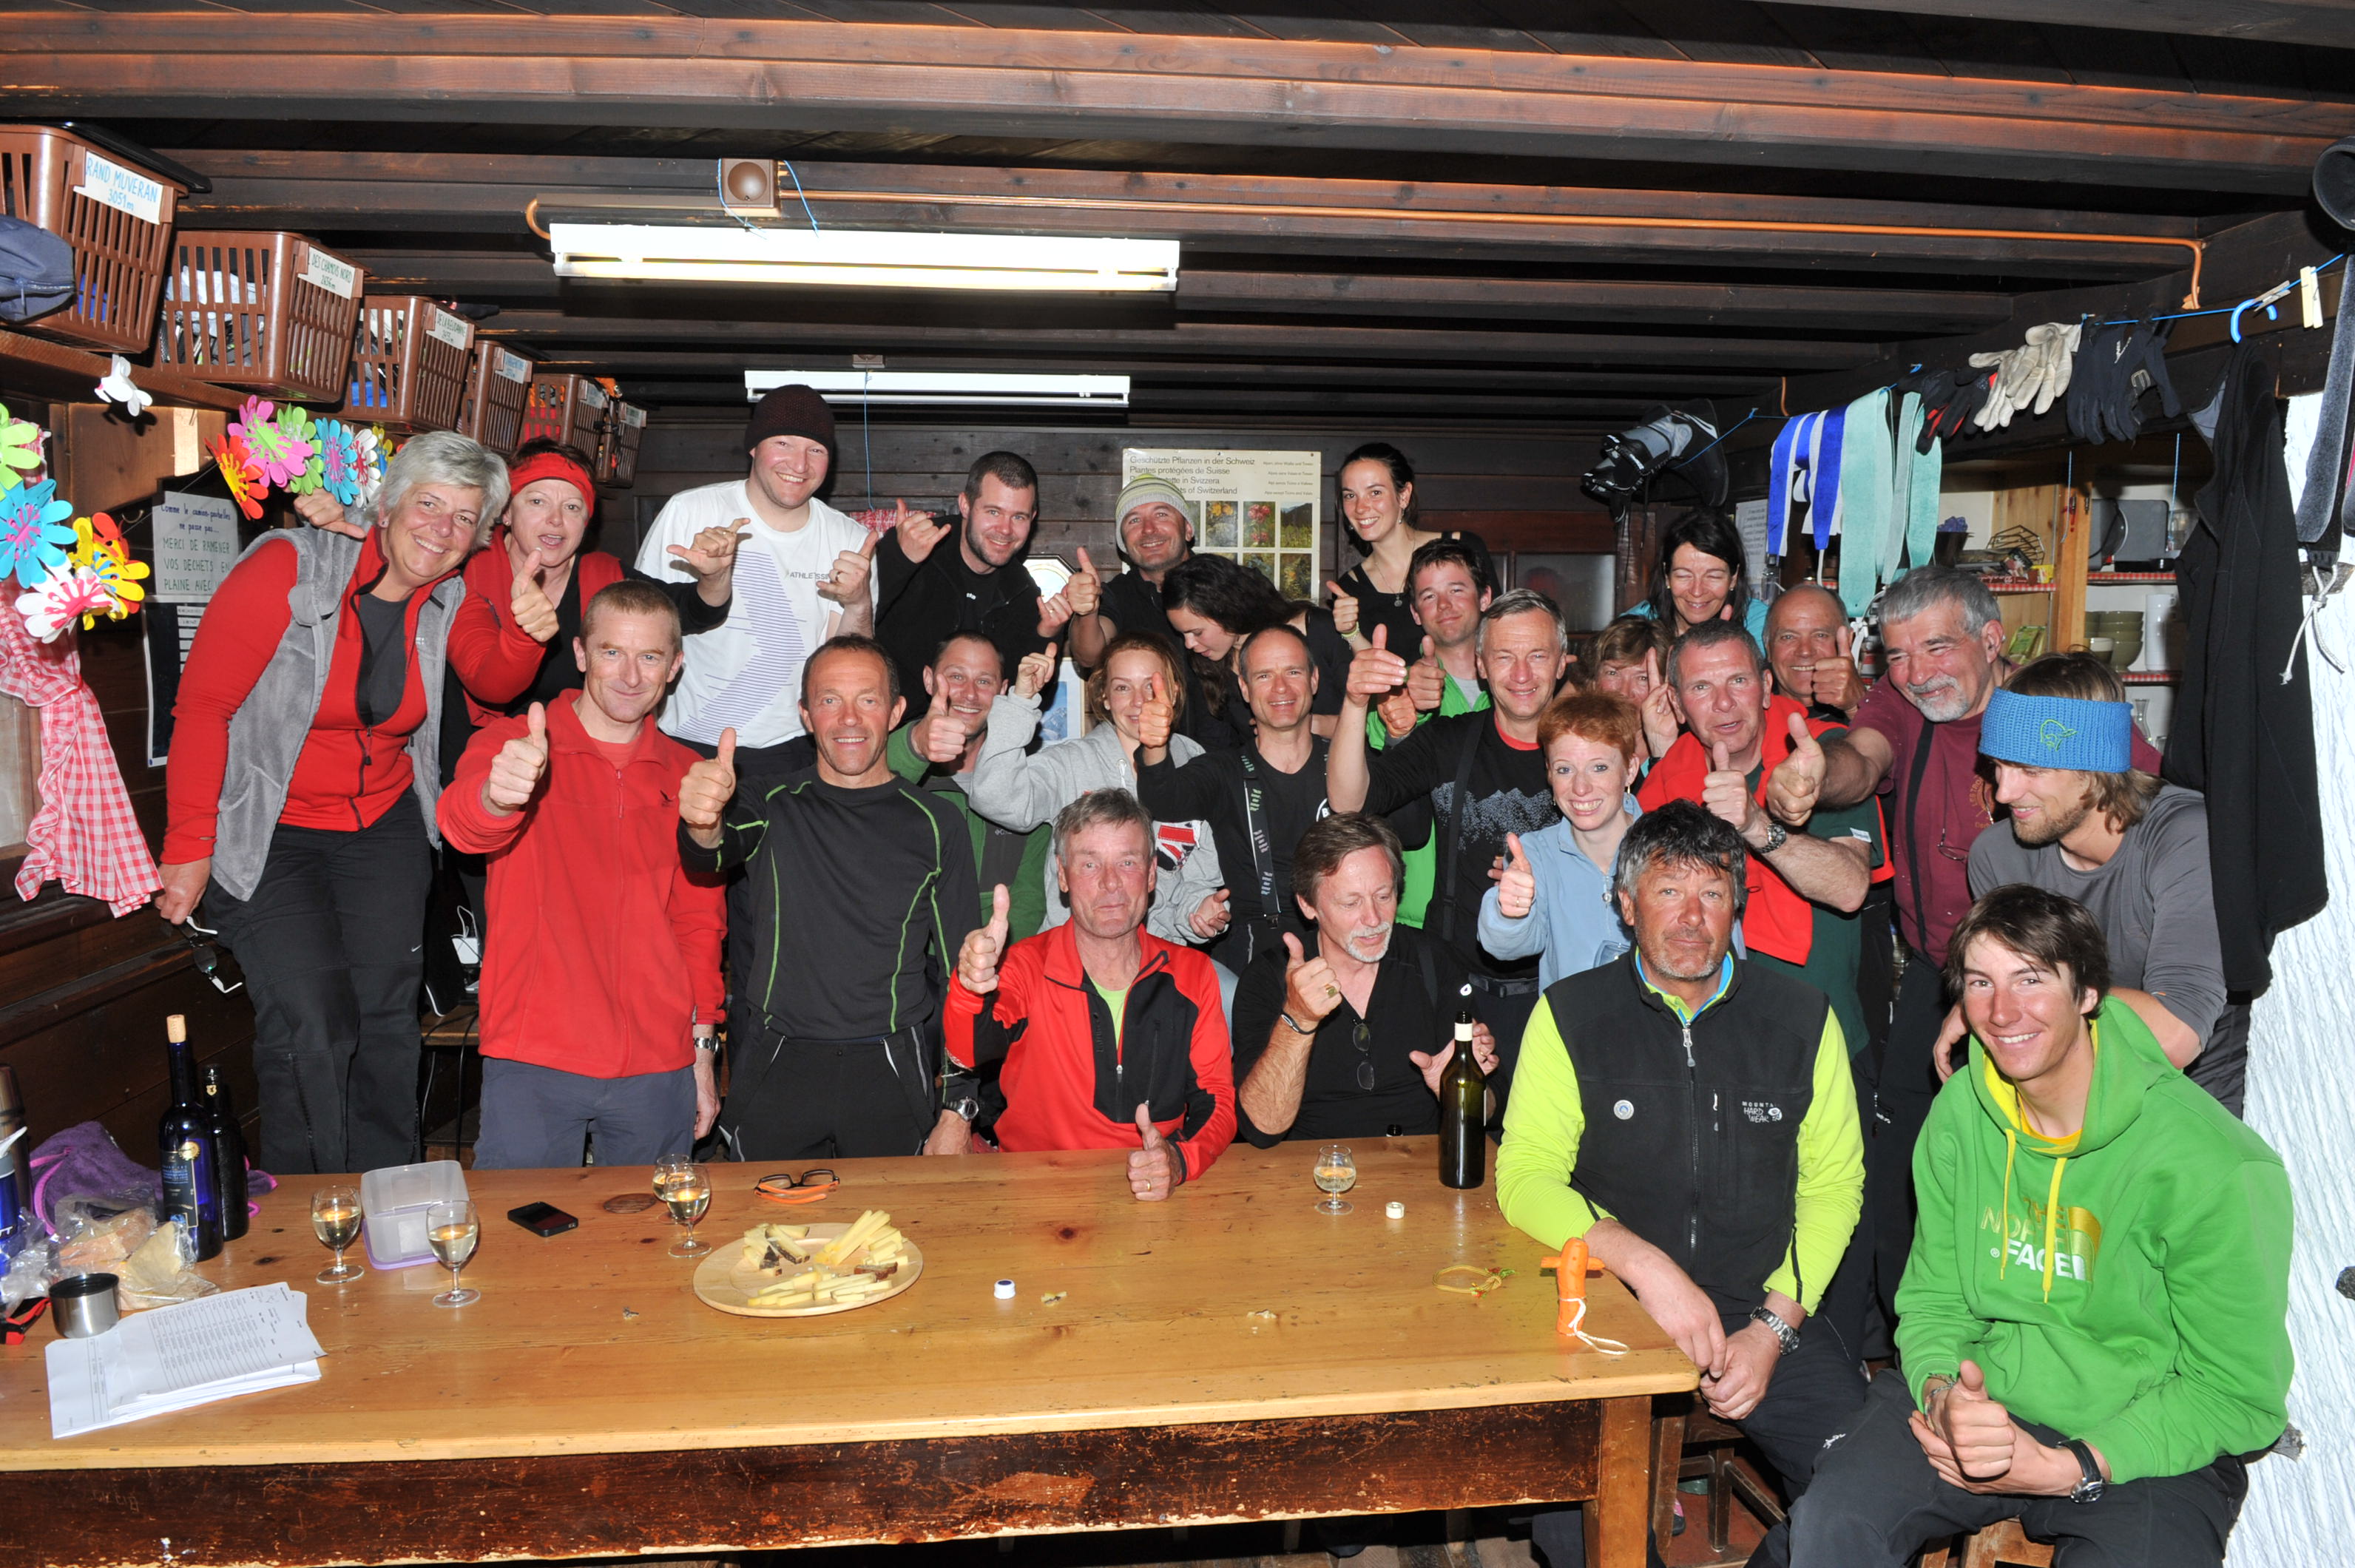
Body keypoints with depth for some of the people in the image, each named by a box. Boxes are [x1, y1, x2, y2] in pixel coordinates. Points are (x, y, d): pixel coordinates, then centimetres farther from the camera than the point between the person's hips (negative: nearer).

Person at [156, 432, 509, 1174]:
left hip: (384, 826, 5)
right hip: (266, 834, -4)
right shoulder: (289, 568, -16)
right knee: (310, 1028, -13)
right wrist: (190, 846, -12)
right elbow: (202, 704, -13)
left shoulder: (452, 603, 0)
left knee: (386, 1021, 3)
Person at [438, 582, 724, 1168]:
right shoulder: (512, 745, -1)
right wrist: (496, 795, -46)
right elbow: (462, 826, -22)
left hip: (658, 1072, 3)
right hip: (533, 1063, -3)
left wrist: (702, 1047, 9)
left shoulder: (687, 776, 9)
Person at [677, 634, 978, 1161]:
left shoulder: (935, 824, 4)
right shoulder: (773, 806, 4)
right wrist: (703, 823, -43)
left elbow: (961, 971, 7)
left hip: (891, 1078, 0)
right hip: (773, 1076, 0)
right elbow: (713, 852, -18)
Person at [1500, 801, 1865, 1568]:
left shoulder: (1802, 1016, 5)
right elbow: (1526, 1179, -6)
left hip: (1763, 1310, 2)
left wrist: (1774, 1326, -5)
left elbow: (1834, 1185, 7)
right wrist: (1644, 1262, -22)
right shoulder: (1571, 1014, 0)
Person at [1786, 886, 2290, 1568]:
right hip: (1983, 1400, 3)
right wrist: (1942, 1394, -16)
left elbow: (2240, 1391, -11)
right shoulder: (1961, 1111, 0)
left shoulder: (2215, 1166, -17)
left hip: (2149, 1445, -3)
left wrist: (2068, 1469, -20)